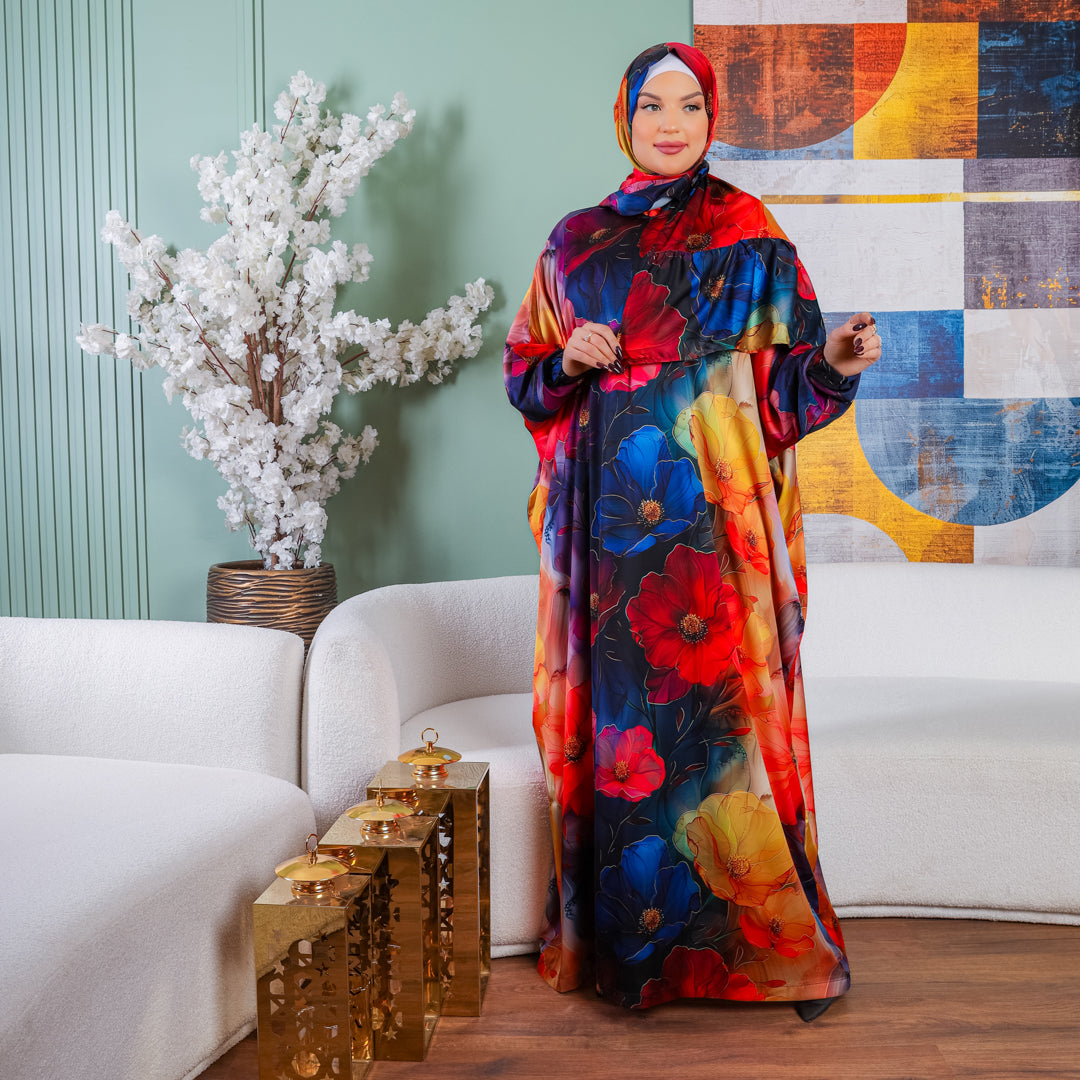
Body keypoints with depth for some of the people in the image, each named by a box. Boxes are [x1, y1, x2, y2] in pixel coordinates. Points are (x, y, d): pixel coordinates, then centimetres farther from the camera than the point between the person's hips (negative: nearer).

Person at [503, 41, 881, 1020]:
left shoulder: (747, 232, 7)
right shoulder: (576, 240, 15)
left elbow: (786, 377, 3)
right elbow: (524, 371, 16)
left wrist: (834, 363, -17)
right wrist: (567, 361, -5)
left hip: (710, 507, -2)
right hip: (607, 508, 3)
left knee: (717, 699, -5)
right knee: (615, 702, 4)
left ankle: (762, 933, 10)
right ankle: (615, 933, 18)